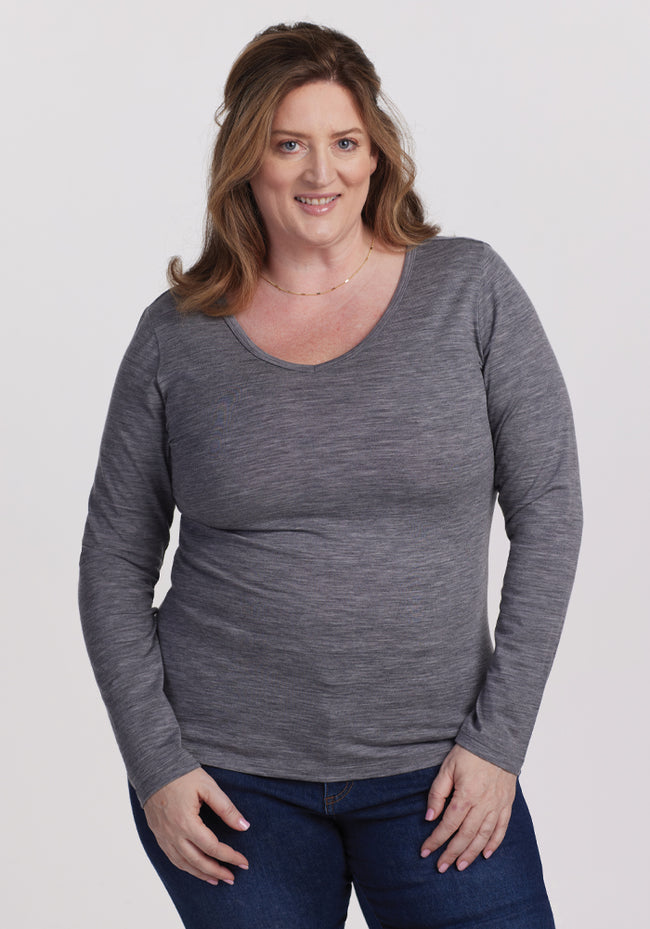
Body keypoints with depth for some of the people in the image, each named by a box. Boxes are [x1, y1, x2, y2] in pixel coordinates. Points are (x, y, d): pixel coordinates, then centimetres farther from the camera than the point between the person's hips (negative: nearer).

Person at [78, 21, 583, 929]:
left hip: (432, 772, 0)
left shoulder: (470, 290, -2)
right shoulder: (177, 335, 0)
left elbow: (548, 514, -3)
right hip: (228, 772, 1)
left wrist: (498, 738, -7)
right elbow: (115, 563, 5)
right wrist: (154, 763, -3)